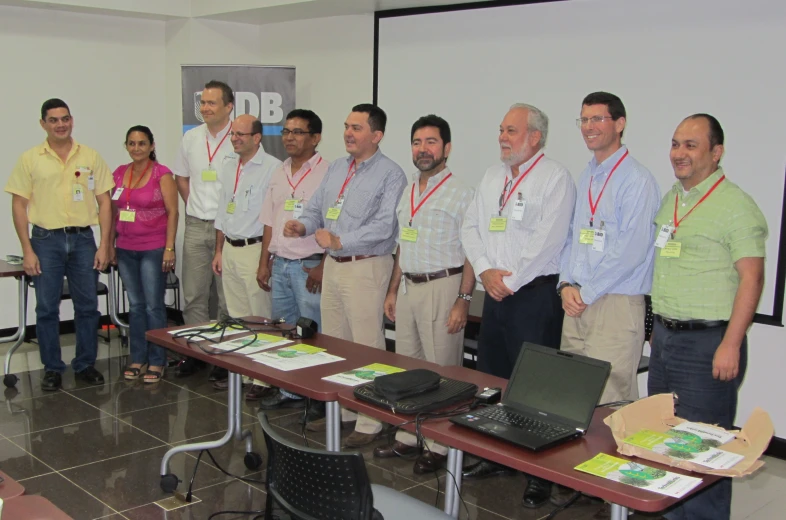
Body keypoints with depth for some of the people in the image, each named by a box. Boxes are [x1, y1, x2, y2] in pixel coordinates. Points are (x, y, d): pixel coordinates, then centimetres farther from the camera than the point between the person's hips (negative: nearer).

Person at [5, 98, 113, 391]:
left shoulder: (91, 157, 5)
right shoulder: (30, 159, 1)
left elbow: (104, 202, 6)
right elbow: (19, 206, 1)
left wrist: (104, 245, -1)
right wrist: (28, 251, -5)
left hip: (83, 239, 1)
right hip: (46, 240, -1)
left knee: (88, 306, 6)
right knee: (47, 308, 4)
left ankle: (86, 364, 20)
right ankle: (52, 369, 16)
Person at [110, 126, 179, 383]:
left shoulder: (162, 174, -6)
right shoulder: (119, 173, 9)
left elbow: (172, 212, -8)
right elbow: (114, 211, 15)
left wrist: (169, 248, -13)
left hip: (153, 249, -5)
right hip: (126, 250, 5)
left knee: (153, 306, -1)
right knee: (135, 305, 11)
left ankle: (157, 362, 8)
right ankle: (138, 359, 19)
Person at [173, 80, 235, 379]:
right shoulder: (191, 138, 8)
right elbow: (181, 177, 21)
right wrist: (195, 206, 11)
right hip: (196, 227, 5)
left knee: (228, 297, 3)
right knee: (193, 295, 12)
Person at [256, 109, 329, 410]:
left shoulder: (325, 173, -10)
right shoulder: (279, 174, 13)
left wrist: (323, 266, -17)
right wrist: (264, 263, 14)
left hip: (309, 266, -7)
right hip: (280, 264, 8)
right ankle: (289, 391, 26)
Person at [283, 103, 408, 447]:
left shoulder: (390, 175, -11)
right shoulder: (335, 168, 13)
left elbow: (383, 226, -21)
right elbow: (316, 208, 17)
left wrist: (340, 241, -25)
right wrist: (302, 225, -5)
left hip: (366, 267, -8)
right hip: (333, 265, 8)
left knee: (367, 345, -2)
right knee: (333, 342, 16)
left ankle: (369, 422, 8)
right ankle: (340, 410, 30)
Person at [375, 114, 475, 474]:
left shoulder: (460, 193, -8)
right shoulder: (408, 193, 14)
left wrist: (463, 300, -18)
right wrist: (393, 290, 17)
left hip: (441, 286, -7)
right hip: (407, 286, 8)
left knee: (441, 369, -1)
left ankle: (439, 446, 9)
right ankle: (407, 437, 24)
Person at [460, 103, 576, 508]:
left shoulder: (555, 177, -9)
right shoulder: (493, 176, 14)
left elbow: (547, 240, -17)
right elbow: (470, 226, 11)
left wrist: (509, 281, -13)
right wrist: (485, 271, -4)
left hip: (534, 293, -7)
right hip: (495, 291, 8)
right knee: (490, 378, 13)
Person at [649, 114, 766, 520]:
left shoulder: (736, 206, -11)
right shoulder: (671, 199, 13)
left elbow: (751, 278, -15)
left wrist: (730, 345, -19)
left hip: (708, 342, -8)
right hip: (664, 337, 8)